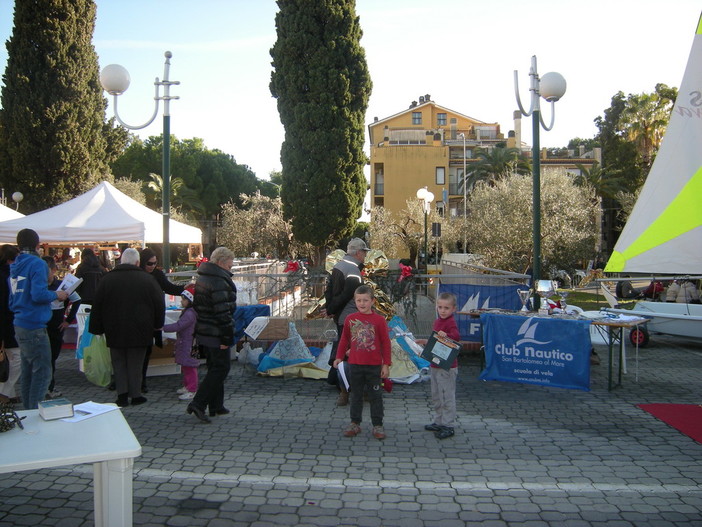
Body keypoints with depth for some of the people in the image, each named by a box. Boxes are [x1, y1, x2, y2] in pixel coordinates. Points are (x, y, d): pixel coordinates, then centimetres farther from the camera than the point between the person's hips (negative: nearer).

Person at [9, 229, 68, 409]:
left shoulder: (14, 266, 12)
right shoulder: (37, 264, -13)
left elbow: (12, 300, 19)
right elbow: (38, 294, -22)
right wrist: (56, 295, -6)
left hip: (20, 325, 9)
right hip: (34, 326, -9)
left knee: (28, 371, 17)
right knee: (42, 372, -4)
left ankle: (28, 411, 25)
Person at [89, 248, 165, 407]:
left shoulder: (107, 279, 0)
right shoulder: (147, 279, -4)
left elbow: (97, 306, 4)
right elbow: (159, 304, 2)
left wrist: (97, 328, 12)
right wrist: (157, 325, 15)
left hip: (114, 331, 1)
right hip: (139, 332, -1)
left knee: (119, 363, 11)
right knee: (135, 364, 7)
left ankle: (122, 394, 8)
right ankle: (135, 395, 12)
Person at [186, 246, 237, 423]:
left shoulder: (202, 278, 13)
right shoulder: (219, 281, -19)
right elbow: (222, 312, -23)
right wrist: (227, 337, -20)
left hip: (204, 332, 10)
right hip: (216, 334, -10)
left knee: (214, 367, 16)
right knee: (221, 368, -3)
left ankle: (216, 406, 22)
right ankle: (197, 404, -7)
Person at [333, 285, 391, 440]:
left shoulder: (379, 320, -7)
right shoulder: (350, 319, 1)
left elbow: (386, 343, -4)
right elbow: (344, 340, 11)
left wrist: (386, 364, -5)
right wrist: (339, 357, 10)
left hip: (374, 366, -2)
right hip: (355, 365, 3)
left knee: (375, 396, 7)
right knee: (356, 396, 13)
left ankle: (377, 425, 17)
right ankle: (355, 424, 24)